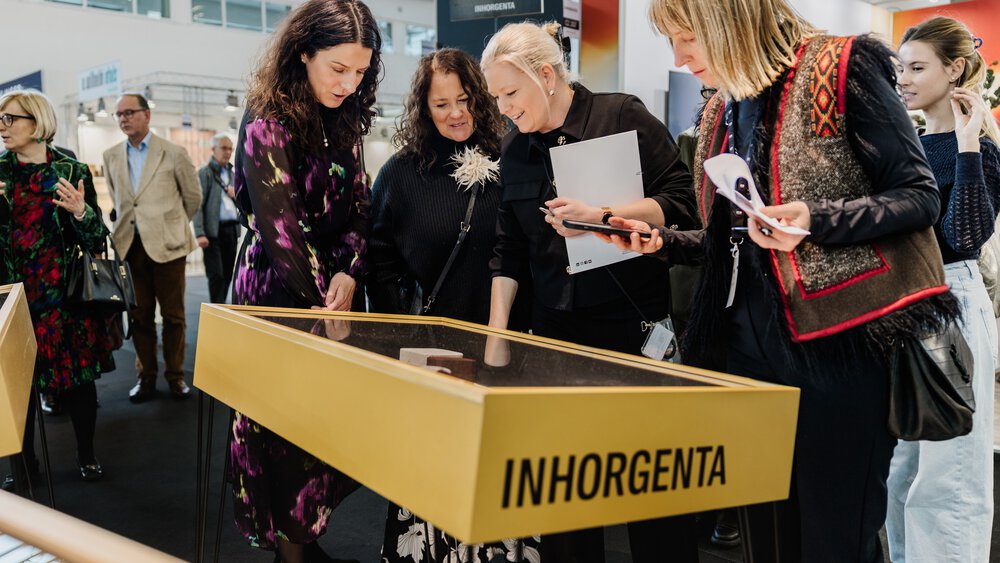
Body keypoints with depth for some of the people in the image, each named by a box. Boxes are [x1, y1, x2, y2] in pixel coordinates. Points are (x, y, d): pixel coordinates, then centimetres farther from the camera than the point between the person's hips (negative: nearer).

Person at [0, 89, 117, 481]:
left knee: (77, 376, 6)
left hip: (65, 294, -2)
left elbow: (96, 238, -2)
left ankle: (87, 454, 22)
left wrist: (81, 212, -22)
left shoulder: (72, 171, -2)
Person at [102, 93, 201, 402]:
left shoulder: (174, 153, -2)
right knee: (140, 315, 7)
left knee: (173, 315, 4)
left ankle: (175, 375, 15)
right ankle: (146, 375, 17)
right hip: (129, 246, 3)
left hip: (166, 245, -3)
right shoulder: (111, 156, 10)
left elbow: (193, 196, 7)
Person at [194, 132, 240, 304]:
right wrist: (200, 233, -17)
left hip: (232, 229, 6)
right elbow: (198, 205, -8)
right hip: (214, 231, -6)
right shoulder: (204, 172, -1)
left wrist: (236, 195, -1)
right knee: (216, 275, -6)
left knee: (227, 274, 8)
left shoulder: (232, 173, 18)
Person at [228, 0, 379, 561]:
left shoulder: (346, 124, 8)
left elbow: (357, 209, 7)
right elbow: (280, 226, -18)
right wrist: (321, 302, -19)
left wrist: (348, 272, -10)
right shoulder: (267, 124, -12)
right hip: (279, 293, -6)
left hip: (336, 290, 6)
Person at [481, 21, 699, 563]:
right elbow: (509, 251, 13)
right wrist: (495, 333, 6)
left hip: (634, 325, -4)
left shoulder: (622, 116, -3)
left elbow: (681, 203, -8)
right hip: (556, 330, 4)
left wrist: (602, 215, -20)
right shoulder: (515, 151, 11)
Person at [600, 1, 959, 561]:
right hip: (750, 347, 7)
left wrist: (817, 220, -23)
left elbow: (920, 195, -9)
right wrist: (660, 240, 4)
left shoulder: (841, 69, -6)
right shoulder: (722, 113, 14)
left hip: (839, 343, -6)